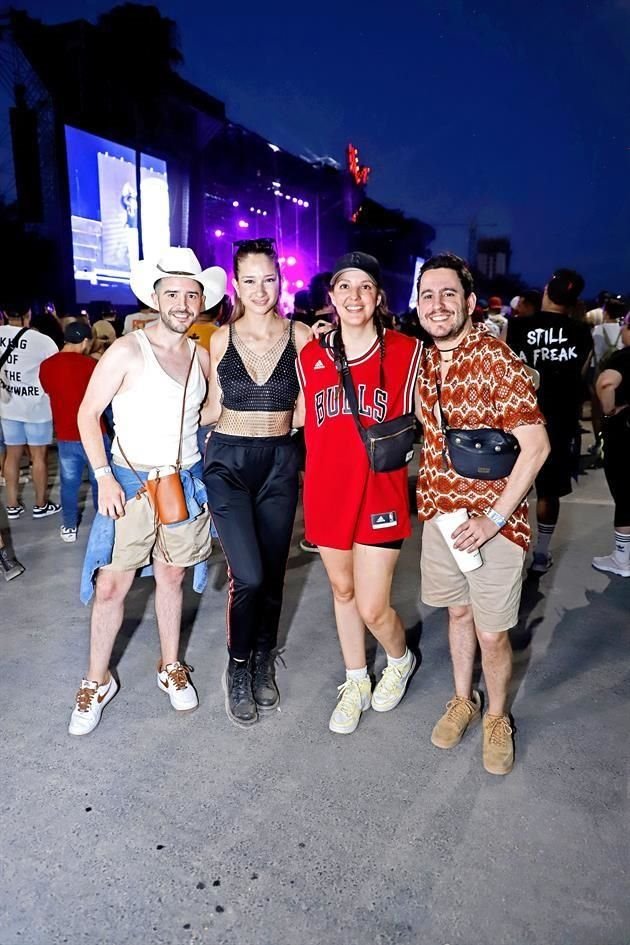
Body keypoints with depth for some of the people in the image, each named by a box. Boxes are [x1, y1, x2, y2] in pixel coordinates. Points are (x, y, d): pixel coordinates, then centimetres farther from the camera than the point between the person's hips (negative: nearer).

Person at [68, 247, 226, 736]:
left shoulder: (202, 356, 4)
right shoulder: (126, 352, -10)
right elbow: (88, 414, -7)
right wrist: (104, 476, -15)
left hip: (187, 482, 4)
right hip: (130, 483, -3)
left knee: (172, 575, 14)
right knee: (111, 584, 2)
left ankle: (171, 667, 32)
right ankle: (97, 680, 23)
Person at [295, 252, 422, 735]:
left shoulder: (406, 351, -7)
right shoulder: (311, 356, 3)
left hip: (380, 494, -3)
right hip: (327, 493, 4)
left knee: (372, 607, -1)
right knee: (342, 589, 18)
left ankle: (400, 660, 35)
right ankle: (356, 683, 40)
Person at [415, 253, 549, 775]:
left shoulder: (497, 358, -15)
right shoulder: (424, 361, 4)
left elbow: (536, 445, -18)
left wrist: (494, 518, -19)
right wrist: (431, 500, 5)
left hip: (493, 521, -5)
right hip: (440, 513, 5)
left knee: (492, 633, 6)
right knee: (458, 613, 20)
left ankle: (497, 717, 32)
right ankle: (463, 700, 41)